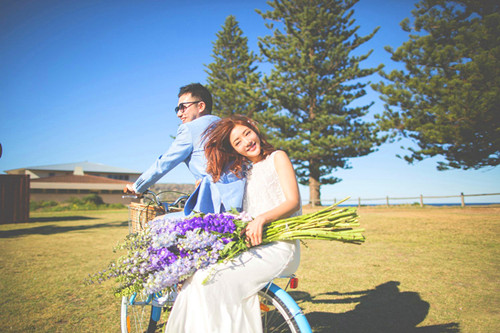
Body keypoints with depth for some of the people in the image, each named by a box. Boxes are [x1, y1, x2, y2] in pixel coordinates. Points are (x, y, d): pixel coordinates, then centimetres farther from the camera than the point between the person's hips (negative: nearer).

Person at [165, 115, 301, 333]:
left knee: (210, 279, -23)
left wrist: (262, 218, -23)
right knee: (200, 275, -12)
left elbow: (293, 202, -7)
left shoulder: (277, 157, 3)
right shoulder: (246, 171, 22)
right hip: (254, 245, 7)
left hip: (279, 245, -6)